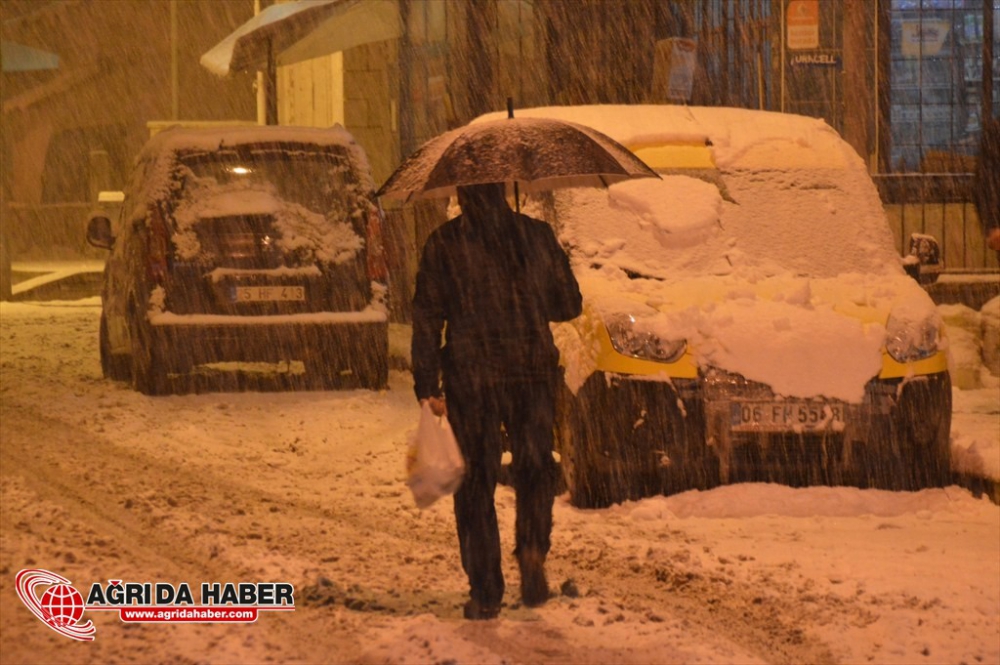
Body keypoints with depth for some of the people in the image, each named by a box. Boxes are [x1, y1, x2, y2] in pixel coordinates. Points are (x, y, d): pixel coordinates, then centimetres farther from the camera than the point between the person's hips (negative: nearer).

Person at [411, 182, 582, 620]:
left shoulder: (444, 244, -3)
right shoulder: (536, 236, 3)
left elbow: (427, 318, -4)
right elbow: (569, 304, 10)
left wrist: (427, 386, 0)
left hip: (470, 376, -1)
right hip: (534, 371, 2)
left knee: (476, 482, 6)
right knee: (533, 467, 17)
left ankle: (485, 593, 4)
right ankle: (532, 549, -8)